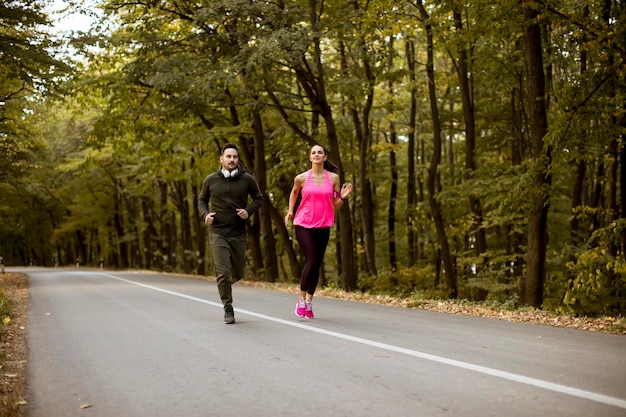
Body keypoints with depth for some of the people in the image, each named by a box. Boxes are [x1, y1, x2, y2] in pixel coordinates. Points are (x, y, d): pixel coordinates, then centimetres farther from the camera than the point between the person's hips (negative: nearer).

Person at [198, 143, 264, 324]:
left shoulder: (247, 179, -2)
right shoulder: (211, 180, -1)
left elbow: (259, 198, 10)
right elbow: (202, 199, 14)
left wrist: (249, 211, -9)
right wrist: (205, 214, -5)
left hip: (238, 233, 2)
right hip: (217, 232, -1)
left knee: (238, 273, 11)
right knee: (223, 273, -9)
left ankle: (225, 282, 46)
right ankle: (228, 309, 6)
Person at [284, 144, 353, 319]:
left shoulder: (333, 177, 2)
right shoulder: (301, 178, -1)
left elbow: (335, 205, 8)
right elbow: (294, 193, 21)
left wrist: (343, 197, -11)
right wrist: (290, 211, 12)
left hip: (323, 226, 3)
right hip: (303, 224, -2)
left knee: (317, 264, 5)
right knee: (312, 260, -16)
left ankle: (309, 302, 19)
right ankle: (301, 299, 0)